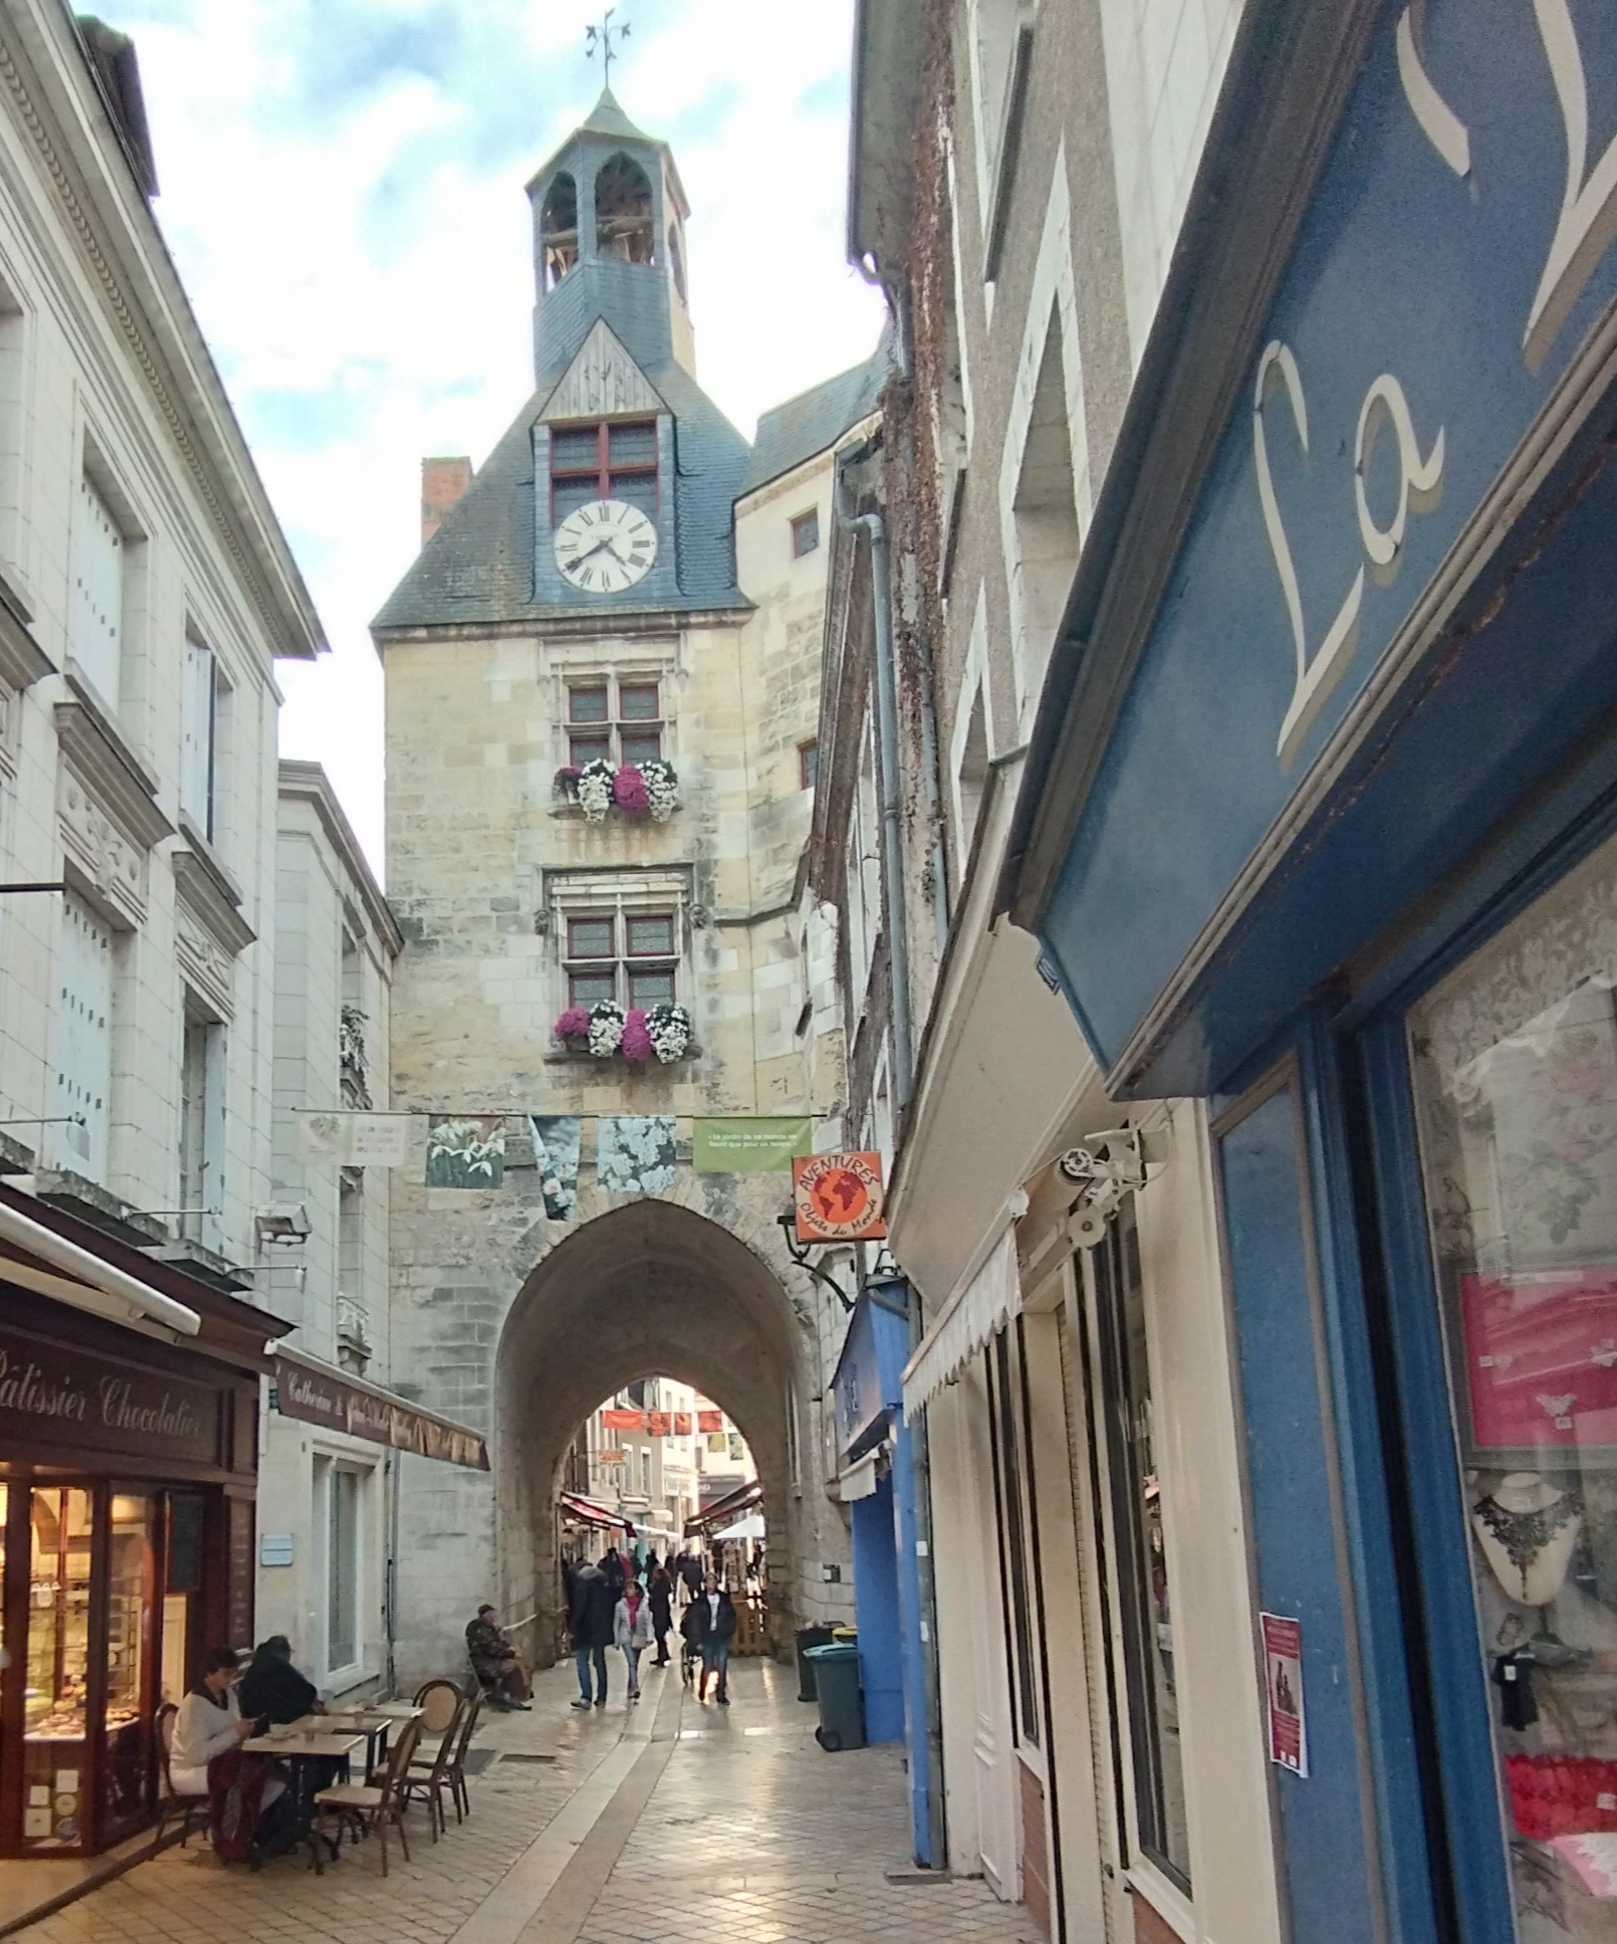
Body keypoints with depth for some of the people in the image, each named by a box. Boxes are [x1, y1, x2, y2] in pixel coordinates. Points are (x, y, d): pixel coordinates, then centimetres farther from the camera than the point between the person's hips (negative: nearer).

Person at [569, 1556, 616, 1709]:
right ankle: (601, 1698, 14)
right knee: (600, 1661, 13)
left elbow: (579, 1606, -15)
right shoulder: (604, 1579, 10)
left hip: (586, 1628, -7)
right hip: (603, 1628, 7)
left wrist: (572, 1626, -10)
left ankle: (585, 1697, -13)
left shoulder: (582, 1580, -9)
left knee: (582, 1661, -4)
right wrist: (610, 1625, 16)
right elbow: (613, 1603, 11)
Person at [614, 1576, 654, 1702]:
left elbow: (648, 1621, -4)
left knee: (635, 1664, 10)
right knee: (632, 1663, -15)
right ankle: (635, 1689, -22)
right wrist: (616, 1640, 5)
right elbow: (616, 1623, 4)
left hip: (638, 1637, 1)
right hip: (626, 1637, -1)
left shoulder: (644, 1604, -5)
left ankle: (631, 1689, 23)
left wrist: (649, 1637, -11)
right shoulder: (621, 1604, -3)